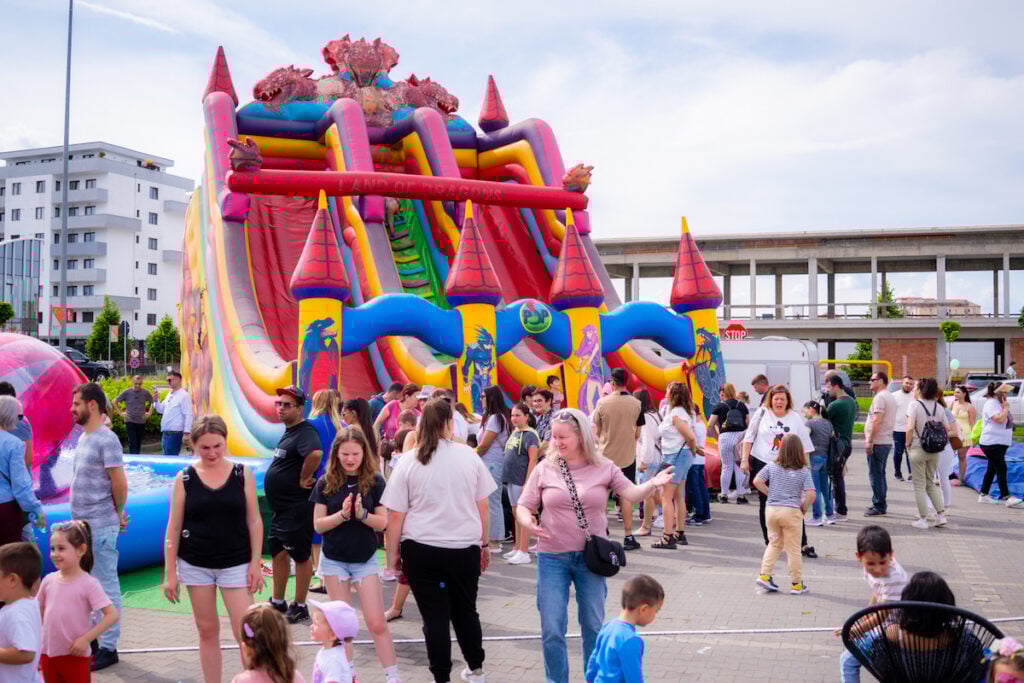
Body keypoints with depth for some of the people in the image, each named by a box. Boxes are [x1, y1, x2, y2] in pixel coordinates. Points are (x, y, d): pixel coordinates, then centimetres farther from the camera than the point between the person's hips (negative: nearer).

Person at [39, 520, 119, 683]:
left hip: (75, 655, -5)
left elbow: (112, 615, -18)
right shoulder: (49, 580, 1)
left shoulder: (88, 584, -15)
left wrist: (86, 639, -20)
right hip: (48, 653, 5)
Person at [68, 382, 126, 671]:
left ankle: (108, 648, 10)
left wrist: (117, 514, -3)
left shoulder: (106, 440, -17)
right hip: (82, 524, 9)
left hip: (100, 527, -9)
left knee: (106, 587, 1)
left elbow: (120, 484, -18)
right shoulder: (84, 437, 10)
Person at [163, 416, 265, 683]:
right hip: (195, 565, 1)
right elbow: (174, 528, 0)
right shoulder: (184, 478, -3)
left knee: (245, 632, -2)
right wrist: (170, 573, -1)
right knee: (207, 631, 12)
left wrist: (256, 563, -4)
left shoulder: (243, 474, -4)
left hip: (236, 564, -1)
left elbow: (254, 520, 0)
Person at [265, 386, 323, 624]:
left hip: (296, 508, -10)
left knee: (301, 555, 3)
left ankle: (300, 607, 14)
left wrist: (304, 479, -27)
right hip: (280, 507, 10)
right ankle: (278, 602, 32)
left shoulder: (305, 432, -19)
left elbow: (315, 454, -40)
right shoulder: (288, 431, 12)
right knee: (278, 552, 18)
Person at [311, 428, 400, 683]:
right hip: (334, 560, 1)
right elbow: (318, 525, -6)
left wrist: (362, 514, -26)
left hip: (365, 560, -1)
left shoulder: (375, 481, -7)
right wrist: (342, 514, -22)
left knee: (376, 623, -1)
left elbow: (382, 523, -7)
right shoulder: (325, 483, -4)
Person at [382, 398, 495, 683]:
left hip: (421, 549, -2)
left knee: (434, 616, 7)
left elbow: (395, 516, -4)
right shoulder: (469, 456, 0)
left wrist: (393, 554, 5)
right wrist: (484, 544, 16)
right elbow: (482, 506, 5)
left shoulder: (408, 462, -4)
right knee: (466, 610, 19)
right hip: (465, 547, 2)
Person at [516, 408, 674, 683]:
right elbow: (523, 507, 0)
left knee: (593, 627, 13)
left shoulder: (604, 467, -3)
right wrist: (528, 522, -23)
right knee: (552, 629, 3)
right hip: (552, 557, 0)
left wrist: (652, 484, -30)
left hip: (591, 556, 1)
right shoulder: (545, 469, -4)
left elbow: (632, 494, -10)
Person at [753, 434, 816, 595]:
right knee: (793, 549, 7)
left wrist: (770, 493, 7)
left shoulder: (771, 467, 2)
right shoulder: (804, 471, -5)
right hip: (791, 511, -3)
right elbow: (811, 495, -12)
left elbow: (757, 481, -6)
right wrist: (803, 508, 4)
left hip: (771, 509, 3)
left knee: (774, 544, 18)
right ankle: (796, 584, 15)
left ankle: (764, 575, 9)